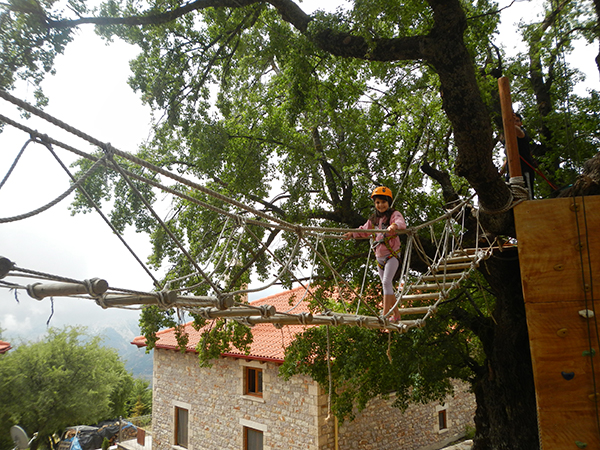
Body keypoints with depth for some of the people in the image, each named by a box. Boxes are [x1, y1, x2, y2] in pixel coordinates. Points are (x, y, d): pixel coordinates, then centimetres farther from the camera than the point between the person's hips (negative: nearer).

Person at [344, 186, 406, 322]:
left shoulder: (394, 214, -6)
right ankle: (396, 315, 22)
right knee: (387, 286, 11)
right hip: (379, 257, 7)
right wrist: (352, 233, 7)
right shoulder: (373, 219, 13)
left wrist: (395, 225, -50)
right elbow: (364, 231, 25)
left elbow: (401, 223, -27)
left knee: (386, 282, -20)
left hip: (392, 255, -7)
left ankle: (385, 315, -22)